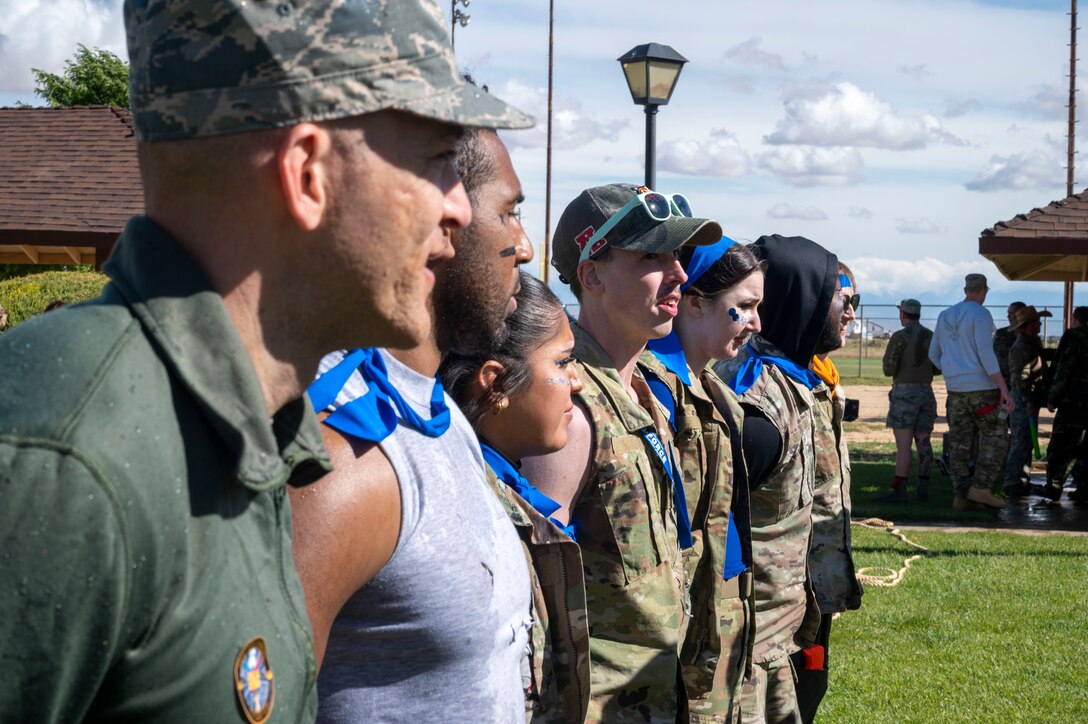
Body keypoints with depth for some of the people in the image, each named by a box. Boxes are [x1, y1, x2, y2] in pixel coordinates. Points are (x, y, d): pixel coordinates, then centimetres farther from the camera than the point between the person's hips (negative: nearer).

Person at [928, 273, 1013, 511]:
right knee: (995, 437, 1)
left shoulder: (945, 316, 12)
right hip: (981, 386, -6)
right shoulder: (980, 315, -9)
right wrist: (1004, 389, -19)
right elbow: (985, 353, -18)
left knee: (959, 442, 8)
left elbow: (934, 354, 17)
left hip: (955, 389, 7)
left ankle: (961, 494, 6)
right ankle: (980, 486, -10)